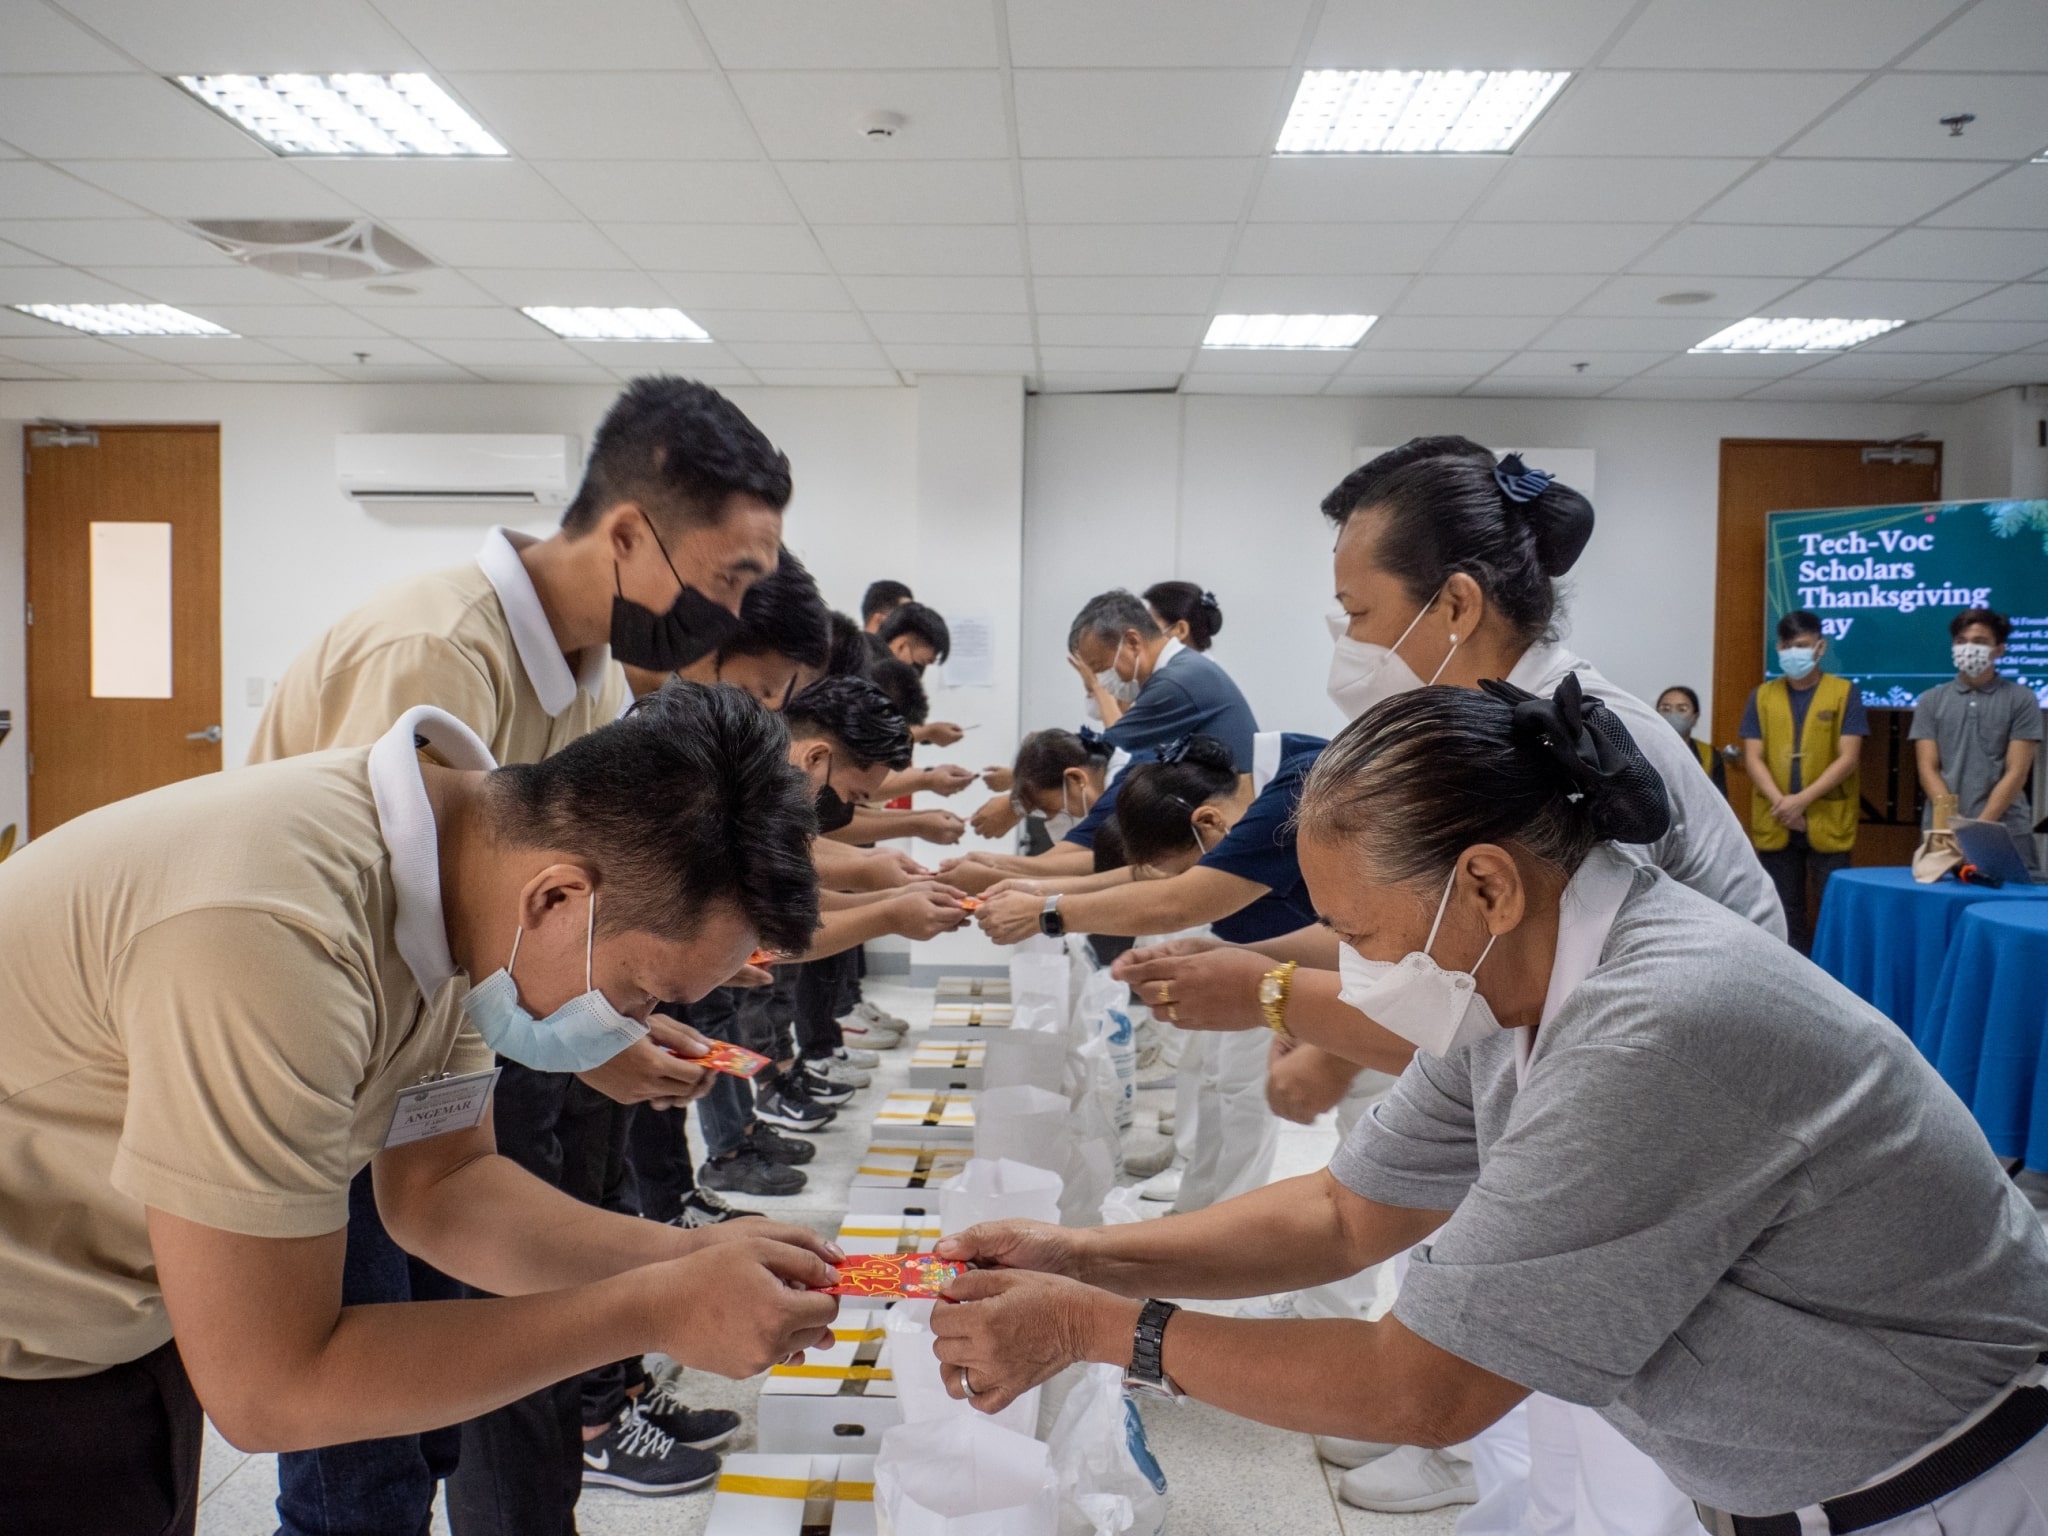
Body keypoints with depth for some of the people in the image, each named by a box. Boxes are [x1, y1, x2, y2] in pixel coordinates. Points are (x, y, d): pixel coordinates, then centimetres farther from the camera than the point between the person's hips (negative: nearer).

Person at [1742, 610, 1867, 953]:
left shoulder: (1845, 693, 1)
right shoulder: (1762, 696, 8)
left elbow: (1848, 758, -7)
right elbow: (1753, 758, 2)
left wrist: (1802, 800, -16)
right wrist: (1780, 803, -13)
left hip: (1828, 823, -2)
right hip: (1775, 825, 3)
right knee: (1785, 912, 8)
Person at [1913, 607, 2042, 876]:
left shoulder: (2021, 699, 5)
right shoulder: (1931, 701, 10)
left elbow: (2017, 772, -2)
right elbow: (1928, 770, 3)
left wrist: (1981, 825, -12)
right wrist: (1955, 822, -11)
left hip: (2006, 831, -1)